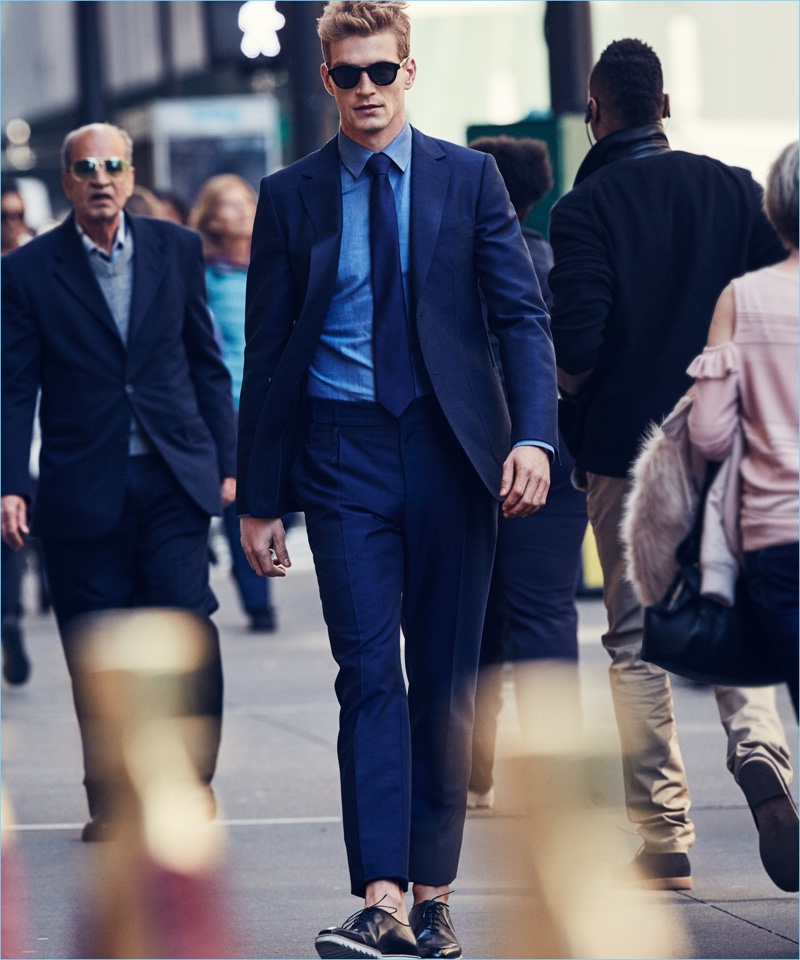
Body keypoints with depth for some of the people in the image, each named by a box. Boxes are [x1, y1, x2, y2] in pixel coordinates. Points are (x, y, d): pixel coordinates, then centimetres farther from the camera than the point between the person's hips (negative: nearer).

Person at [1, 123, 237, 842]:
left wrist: (226, 462, 7)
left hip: (175, 477, 1)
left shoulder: (177, 250, 8)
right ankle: (111, 802, 13)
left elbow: (207, 363, 12)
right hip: (83, 485, -1)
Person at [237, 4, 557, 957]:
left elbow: (522, 314, 2)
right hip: (345, 454, -1)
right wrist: (258, 499, 5)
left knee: (444, 680, 4)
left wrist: (533, 434, -14)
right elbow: (267, 354, 7)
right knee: (368, 672, -11)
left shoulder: (468, 178, 5)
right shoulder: (289, 196, 6)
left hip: (450, 449, 1)